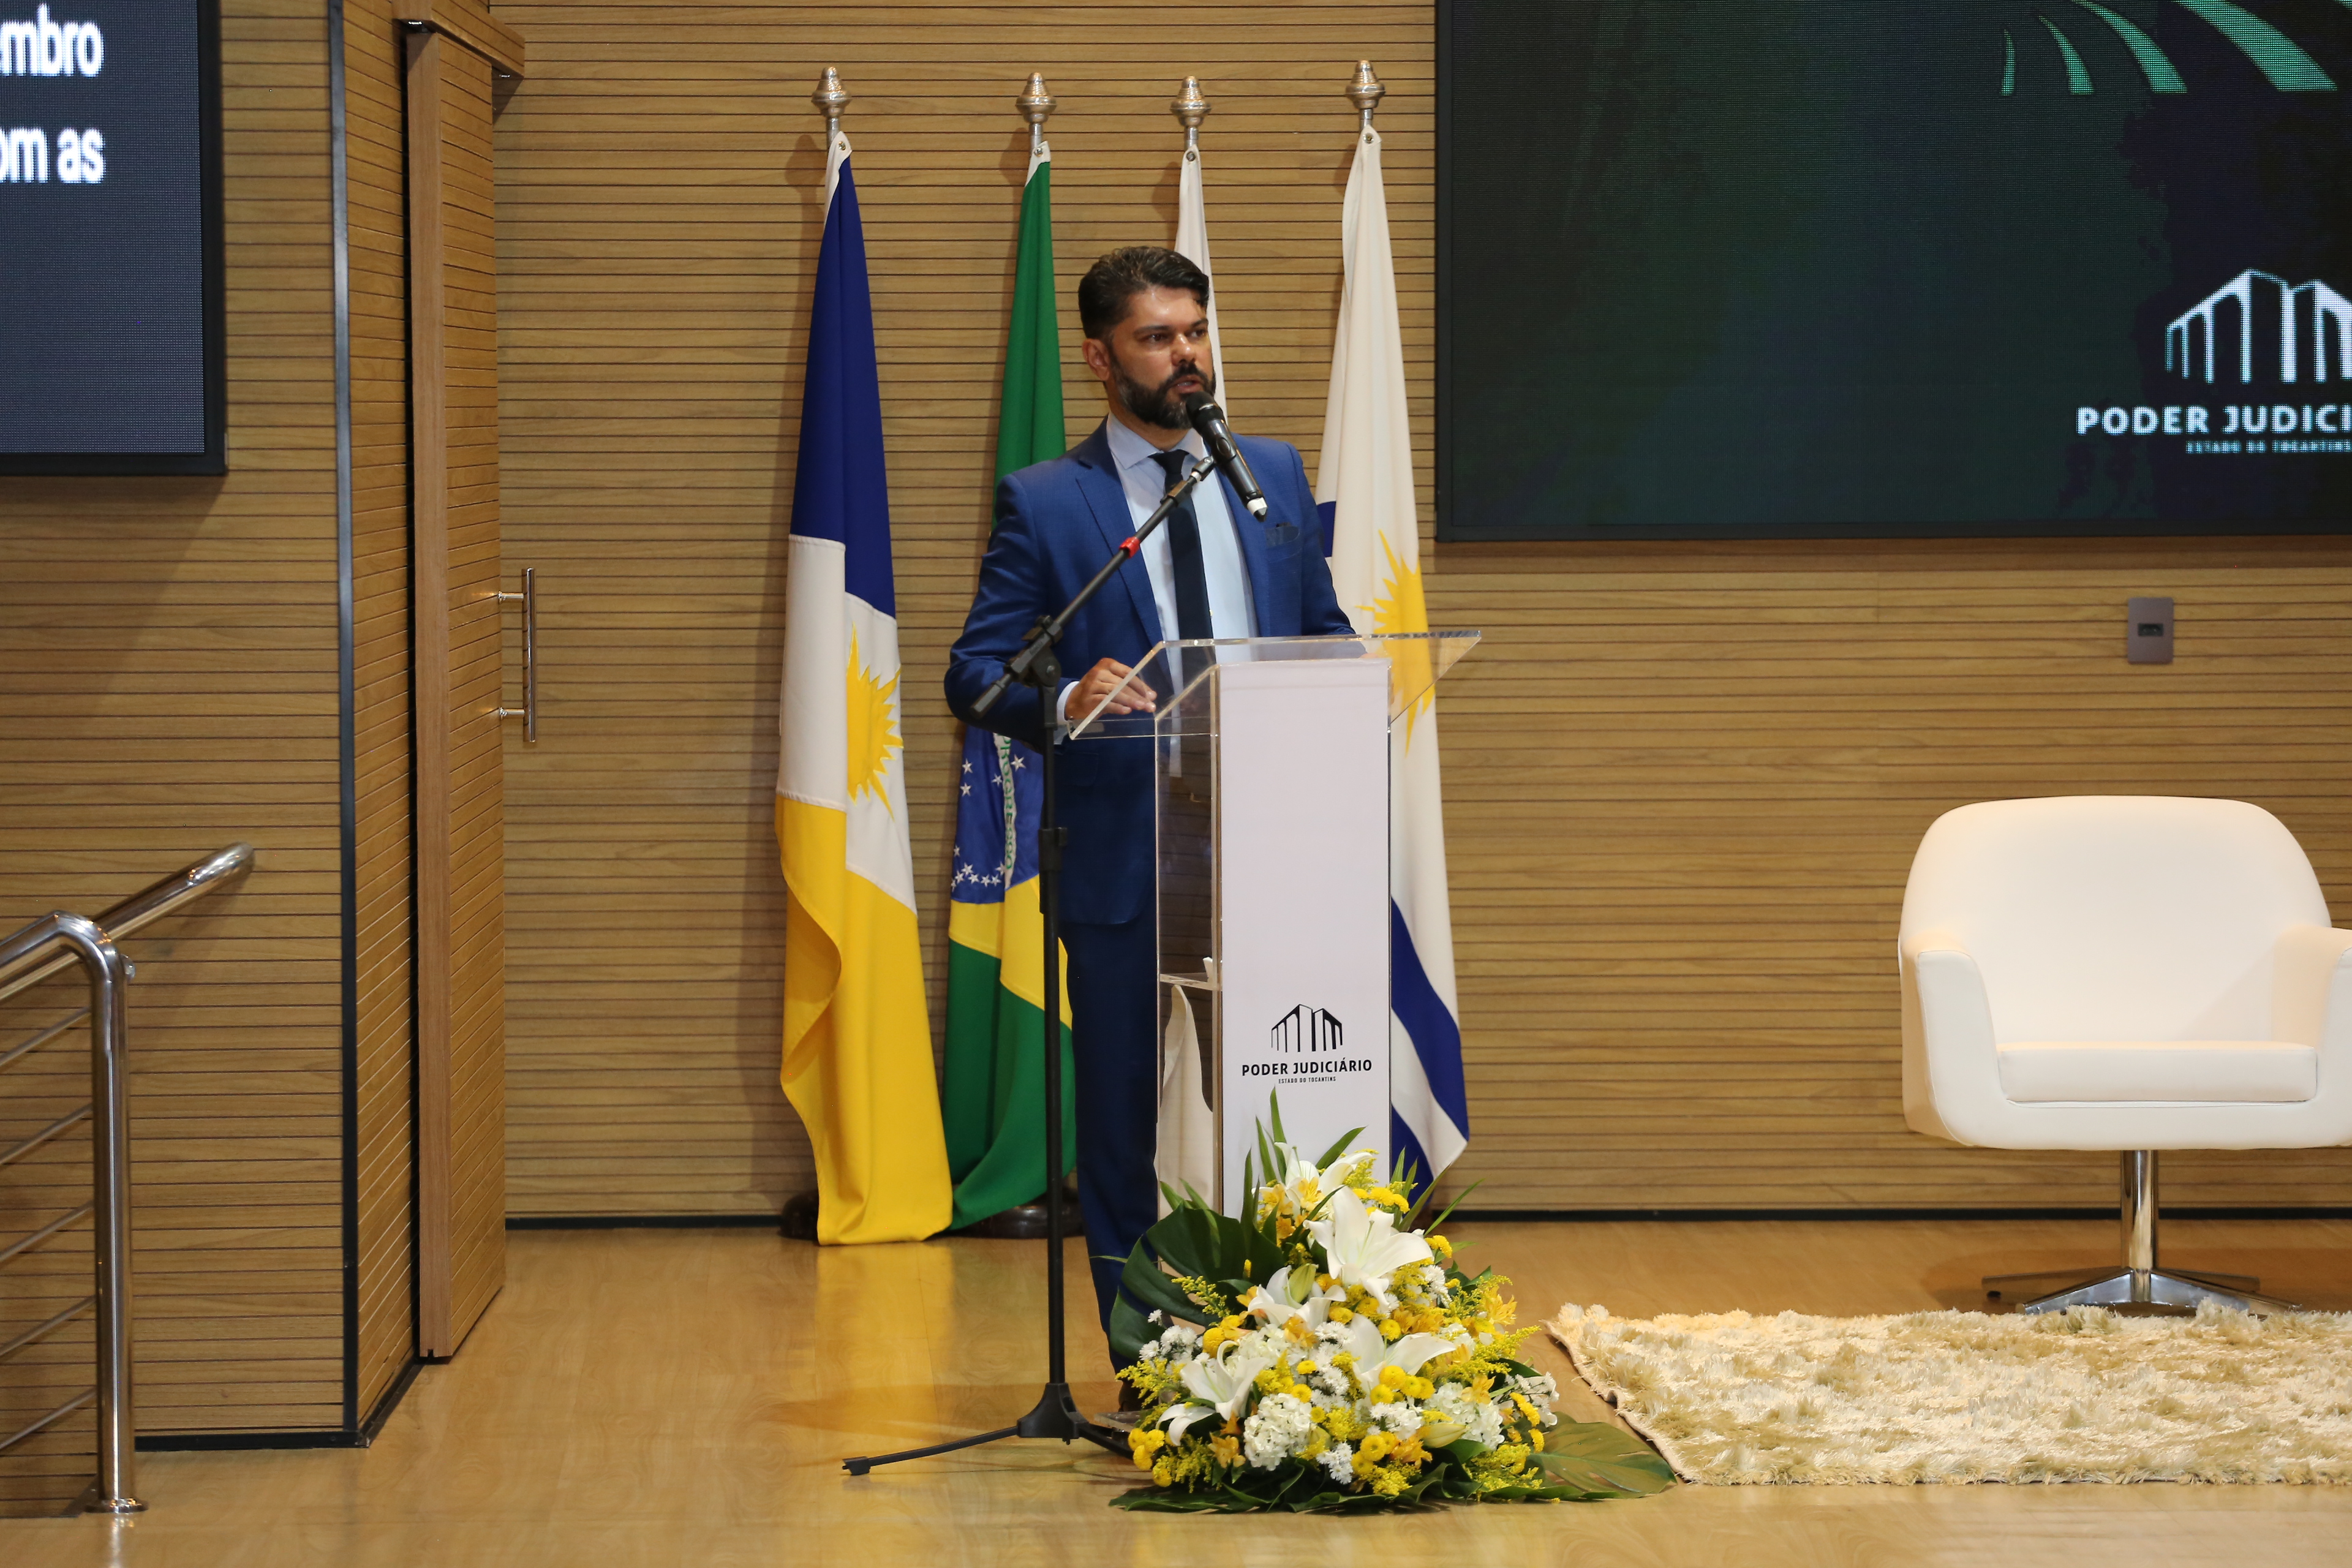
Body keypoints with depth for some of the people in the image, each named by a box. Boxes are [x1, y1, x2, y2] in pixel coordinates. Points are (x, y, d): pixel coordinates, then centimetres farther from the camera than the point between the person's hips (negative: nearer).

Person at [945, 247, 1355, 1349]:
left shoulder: (1275, 476, 12)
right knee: (1124, 1124, 3)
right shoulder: (1042, 503, 1)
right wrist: (1066, 700, -25)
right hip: (1123, 859, -3)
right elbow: (973, 672, -3)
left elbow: (1324, 636, 19)